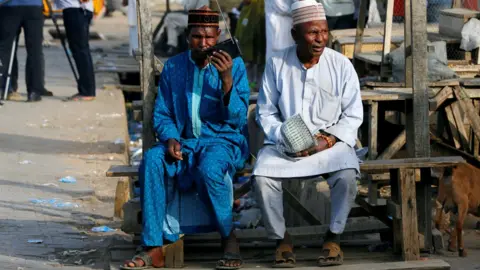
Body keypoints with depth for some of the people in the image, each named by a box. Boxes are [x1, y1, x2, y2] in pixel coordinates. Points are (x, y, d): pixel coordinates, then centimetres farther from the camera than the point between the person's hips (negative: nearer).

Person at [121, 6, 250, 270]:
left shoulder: (234, 65, 0)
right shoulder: (173, 67, 9)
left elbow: (238, 119, -7)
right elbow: (161, 115, 11)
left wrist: (227, 80, -22)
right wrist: (170, 138, -11)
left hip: (223, 141, -3)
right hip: (183, 141, 3)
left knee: (208, 169, -38)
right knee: (151, 160, -29)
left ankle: (229, 238, -14)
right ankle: (153, 248, -29)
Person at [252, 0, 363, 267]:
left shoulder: (341, 64, -3)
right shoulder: (277, 64, -2)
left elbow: (353, 115, 1)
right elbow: (266, 113, 5)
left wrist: (328, 141, -14)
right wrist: (285, 138, -14)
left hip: (331, 142, 0)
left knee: (348, 174, -32)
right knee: (262, 176, -28)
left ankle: (334, 237, -9)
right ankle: (281, 238, -6)